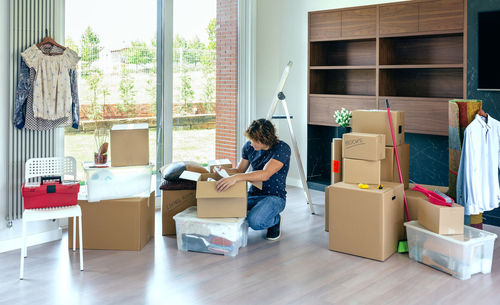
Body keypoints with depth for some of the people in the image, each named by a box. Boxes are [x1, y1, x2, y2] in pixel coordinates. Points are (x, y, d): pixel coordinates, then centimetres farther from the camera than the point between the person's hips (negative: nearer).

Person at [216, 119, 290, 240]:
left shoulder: (282, 148, -18)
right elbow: (240, 170, 14)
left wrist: (236, 178, -43)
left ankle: (275, 220, 2)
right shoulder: (249, 146, 1)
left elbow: (265, 174, -31)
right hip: (253, 194, 5)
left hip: (274, 197, -5)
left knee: (255, 222, -35)